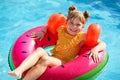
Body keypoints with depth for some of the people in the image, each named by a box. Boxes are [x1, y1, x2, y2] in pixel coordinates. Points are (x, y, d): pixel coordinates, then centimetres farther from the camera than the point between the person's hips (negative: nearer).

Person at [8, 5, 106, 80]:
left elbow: (103, 44, -4)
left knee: (45, 59, -33)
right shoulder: (61, 29, 12)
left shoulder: (83, 36, 0)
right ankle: (18, 71, -48)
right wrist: (42, 32, 11)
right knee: (39, 50, -27)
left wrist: (95, 49, -25)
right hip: (52, 59, 4)